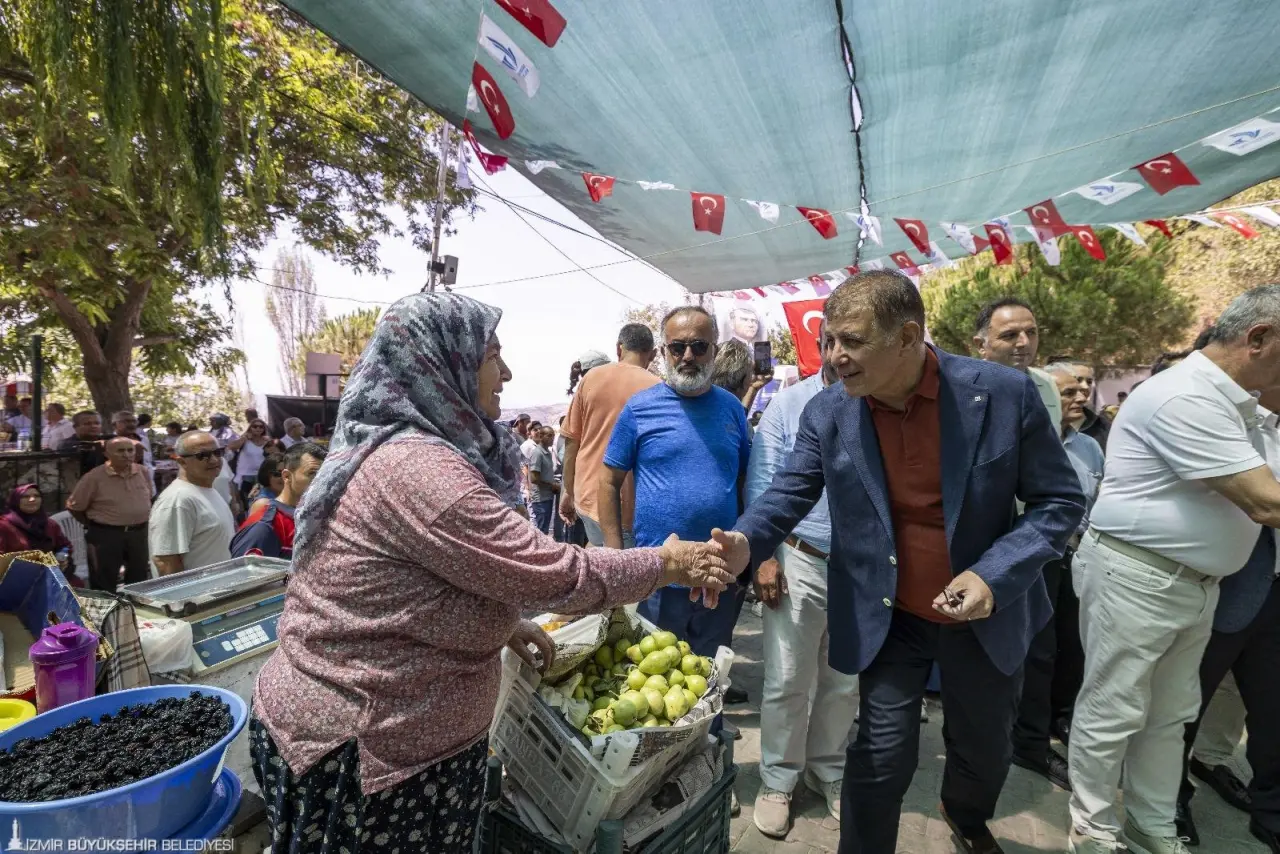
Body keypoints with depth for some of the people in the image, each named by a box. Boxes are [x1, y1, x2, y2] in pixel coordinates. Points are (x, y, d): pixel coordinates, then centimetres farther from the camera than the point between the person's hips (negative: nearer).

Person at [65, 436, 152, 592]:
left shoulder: (143, 473, 1)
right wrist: (95, 525, 1)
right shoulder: (95, 477, -13)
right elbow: (74, 506, -5)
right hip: (105, 535, -4)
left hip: (138, 533, 4)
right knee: (104, 586, 6)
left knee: (139, 580, 16)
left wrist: (140, 520, 12)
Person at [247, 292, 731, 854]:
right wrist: (668, 563, -14)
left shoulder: (385, 448, 5)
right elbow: (556, 573, -27)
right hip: (363, 749, -9)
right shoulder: (417, 468, -29)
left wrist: (502, 623, 6)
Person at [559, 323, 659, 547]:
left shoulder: (592, 378, 3)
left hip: (588, 494, 4)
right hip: (627, 503, -4)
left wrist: (568, 491, 16)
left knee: (598, 550, 24)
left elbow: (571, 441, 6)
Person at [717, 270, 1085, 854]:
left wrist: (994, 575, -23)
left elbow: (1058, 500, -9)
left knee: (985, 748, 25)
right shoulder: (827, 413, -13)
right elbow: (789, 493, -11)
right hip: (888, 619, -1)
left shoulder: (1005, 393, -17)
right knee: (882, 757, 5)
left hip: (986, 616, 2)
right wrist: (746, 544, -32)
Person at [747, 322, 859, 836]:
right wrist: (764, 557, -9)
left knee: (845, 684, 18)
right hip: (800, 561, -2)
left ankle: (828, 772, 40)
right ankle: (778, 780, 29)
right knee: (787, 681, 8)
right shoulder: (788, 404, -3)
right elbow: (761, 485, -4)